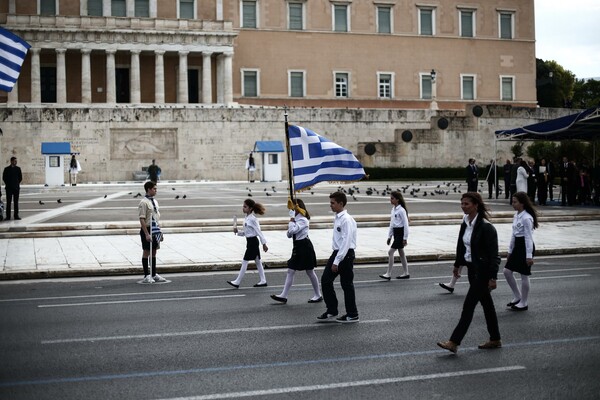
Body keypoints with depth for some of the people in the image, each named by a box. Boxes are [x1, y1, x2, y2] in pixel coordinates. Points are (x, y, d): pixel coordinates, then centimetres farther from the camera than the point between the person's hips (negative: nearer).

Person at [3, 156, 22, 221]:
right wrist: (7, 184, 6)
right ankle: (8, 216, 0)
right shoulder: (6, 169, 2)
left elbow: (20, 177, 11)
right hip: (9, 188, -1)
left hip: (16, 187, 1)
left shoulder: (18, 168, 7)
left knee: (16, 202, 2)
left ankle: (16, 216, 5)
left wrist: (17, 183, 6)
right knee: (8, 202, -2)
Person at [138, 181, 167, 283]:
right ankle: (147, 276, 8)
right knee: (146, 252, 2)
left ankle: (154, 275, 21)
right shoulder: (144, 202, -13)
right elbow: (142, 219, -17)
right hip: (147, 229, -8)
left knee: (154, 252, 13)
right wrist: (147, 234, -21)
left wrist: (159, 231, 16)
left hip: (155, 230, 8)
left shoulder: (155, 201, 12)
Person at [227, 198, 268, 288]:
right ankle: (263, 281, 19)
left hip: (252, 241, -9)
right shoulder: (247, 218, 9)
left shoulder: (252, 219, -17)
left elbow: (259, 232, -16)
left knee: (245, 262, -5)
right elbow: (245, 232, 15)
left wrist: (264, 244, -15)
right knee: (257, 261, 13)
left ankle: (237, 282, 0)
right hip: (250, 241, 9)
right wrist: (237, 232, -2)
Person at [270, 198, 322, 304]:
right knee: (290, 271, 4)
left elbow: (293, 230, -29)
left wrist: (292, 219, -17)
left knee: (310, 272, 2)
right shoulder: (296, 219, 13)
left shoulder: (303, 220, -16)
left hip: (305, 247, -9)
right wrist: (292, 220, -5)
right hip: (298, 247, 9)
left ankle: (318, 295, 15)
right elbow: (289, 234, 11)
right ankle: (283, 295, 3)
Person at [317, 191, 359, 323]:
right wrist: (335, 259, 15)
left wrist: (337, 261, -23)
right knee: (325, 280, 7)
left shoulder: (346, 219, -18)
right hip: (337, 252, 9)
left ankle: (352, 315, 15)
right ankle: (331, 311, 18)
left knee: (347, 284, 1)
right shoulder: (337, 218, 10)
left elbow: (346, 242, -22)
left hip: (346, 254, -9)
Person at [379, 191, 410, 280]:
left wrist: (405, 238, -16)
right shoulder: (393, 209, 11)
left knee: (390, 252, -12)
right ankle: (405, 273, 20)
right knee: (401, 252, 13)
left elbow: (405, 224, -16)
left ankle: (388, 274, -10)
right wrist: (389, 236, 17)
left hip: (401, 232, -9)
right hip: (395, 232, 9)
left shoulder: (401, 210, -15)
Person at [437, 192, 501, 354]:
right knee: (486, 303, 17)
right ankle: (495, 340, 28)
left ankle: (454, 342, -8)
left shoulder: (486, 227, -19)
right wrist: (458, 264, 24)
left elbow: (493, 254, -19)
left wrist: (493, 277, -21)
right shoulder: (465, 223, 5)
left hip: (483, 271, -9)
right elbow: (461, 245, 18)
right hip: (472, 269, 9)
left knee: (469, 304, -8)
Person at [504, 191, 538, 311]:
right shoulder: (516, 215, 9)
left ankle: (523, 303, 12)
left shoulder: (526, 218, -18)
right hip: (517, 246, 9)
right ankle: (517, 296, 20)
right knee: (507, 271, 6)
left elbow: (529, 237, -19)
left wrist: (529, 256, -20)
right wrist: (510, 250, 18)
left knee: (524, 275, 1)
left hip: (525, 246, -9)